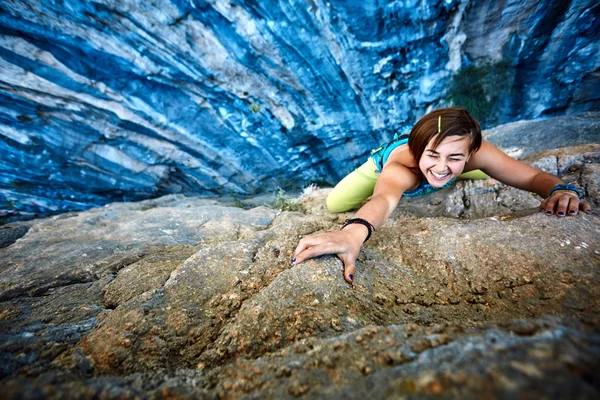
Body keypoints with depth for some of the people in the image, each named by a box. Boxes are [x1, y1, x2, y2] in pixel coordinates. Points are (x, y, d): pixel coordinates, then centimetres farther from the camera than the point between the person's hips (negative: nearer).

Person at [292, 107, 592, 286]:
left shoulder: (475, 154, -38)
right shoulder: (401, 165, -49)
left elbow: (534, 177, -29)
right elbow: (384, 199, -70)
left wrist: (560, 190, -52)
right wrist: (354, 231, -91)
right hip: (385, 165, -2)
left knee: (495, 186, 2)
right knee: (334, 206, -14)